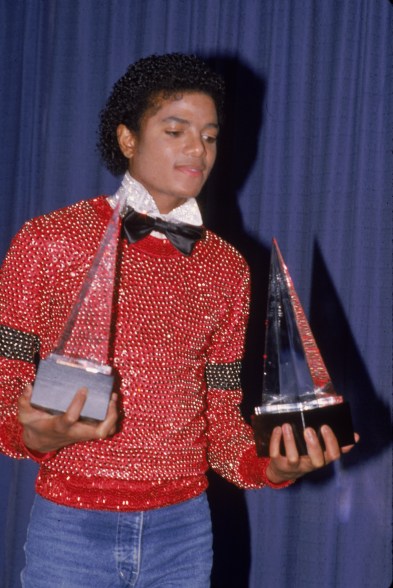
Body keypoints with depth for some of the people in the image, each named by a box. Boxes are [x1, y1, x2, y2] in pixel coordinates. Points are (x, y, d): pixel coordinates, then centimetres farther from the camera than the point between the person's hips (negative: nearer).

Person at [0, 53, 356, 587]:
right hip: (71, 521, -3)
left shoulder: (228, 270, 8)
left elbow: (222, 412, 9)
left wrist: (265, 465, -11)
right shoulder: (47, 242, -3)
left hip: (182, 529, 3)